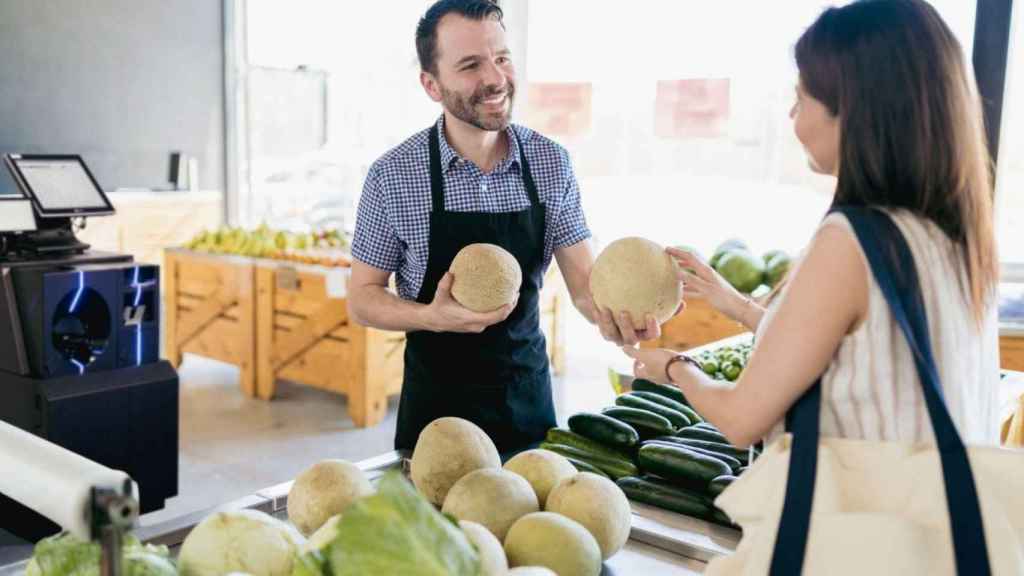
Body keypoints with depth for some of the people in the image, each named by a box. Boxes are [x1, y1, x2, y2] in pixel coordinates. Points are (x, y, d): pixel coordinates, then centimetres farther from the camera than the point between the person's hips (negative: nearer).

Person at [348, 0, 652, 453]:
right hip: (437, 405, -2)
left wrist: (611, 313, -28)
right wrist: (434, 318, -26)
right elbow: (362, 299, -6)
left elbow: (583, 280, -5)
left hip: (528, 396, 3)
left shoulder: (551, 162, -6)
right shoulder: (392, 175, -13)